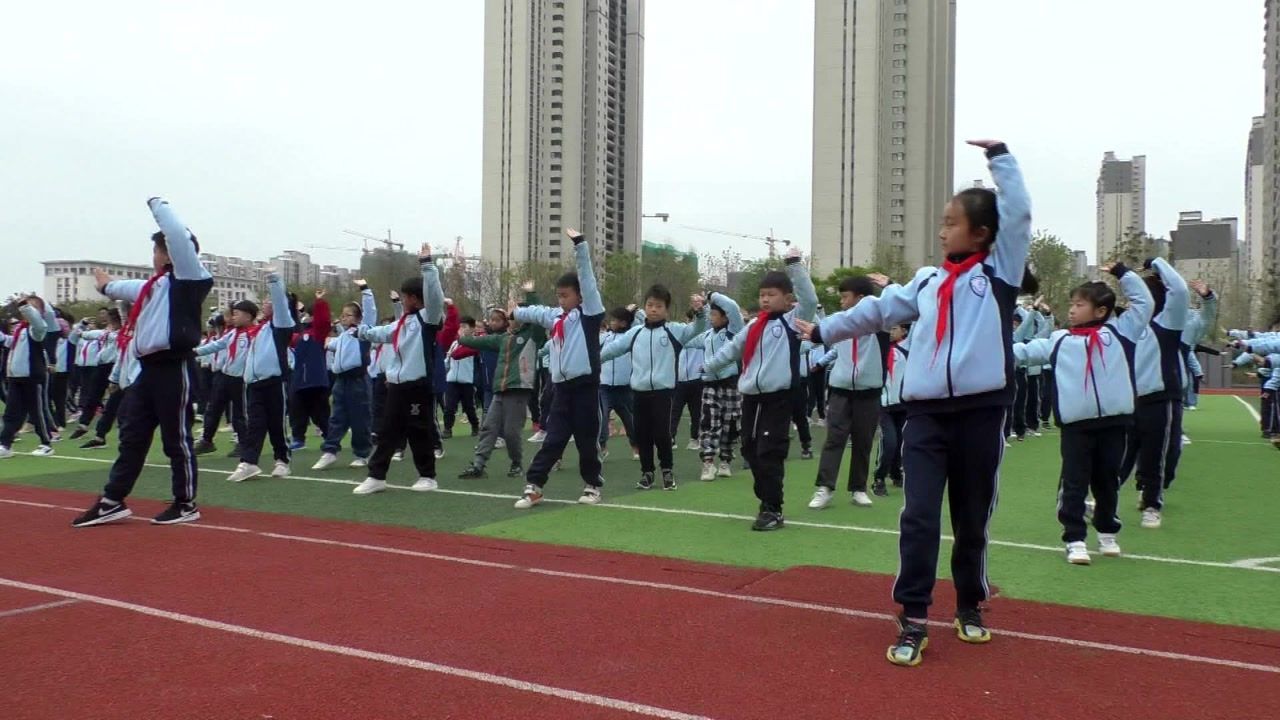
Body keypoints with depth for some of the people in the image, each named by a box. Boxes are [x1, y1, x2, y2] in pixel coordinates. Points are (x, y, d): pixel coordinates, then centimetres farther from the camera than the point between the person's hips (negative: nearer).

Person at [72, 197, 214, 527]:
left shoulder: (188, 276, -5)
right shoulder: (156, 284, 21)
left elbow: (178, 235, -16)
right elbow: (130, 289, 43)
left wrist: (157, 204, 0)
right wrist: (107, 286, 62)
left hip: (173, 369, -9)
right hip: (147, 368, 9)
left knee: (177, 440, -1)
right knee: (132, 437, 11)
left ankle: (186, 505, 9)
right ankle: (112, 502, 16)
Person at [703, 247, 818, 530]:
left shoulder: (793, 320, -1)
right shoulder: (755, 325, 16)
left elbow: (809, 299, -17)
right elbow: (733, 348, 24)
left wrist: (795, 264, -19)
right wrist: (709, 366, 23)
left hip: (779, 396, -7)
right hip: (751, 396, 7)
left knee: (769, 453, -9)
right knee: (750, 451, 11)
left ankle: (772, 510, -2)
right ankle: (767, 500, 24)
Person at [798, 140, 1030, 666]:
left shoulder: (1000, 271, 5)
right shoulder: (927, 282, 15)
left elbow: (1018, 214, -4)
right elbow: (878, 311, 21)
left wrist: (998, 156, -3)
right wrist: (823, 331, 24)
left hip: (981, 412, -2)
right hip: (926, 413, 2)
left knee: (972, 520, 10)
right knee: (919, 517, -5)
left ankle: (970, 607, 29)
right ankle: (913, 621, 1)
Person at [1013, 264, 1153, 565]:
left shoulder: (1119, 332, 6)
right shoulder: (1060, 340, 7)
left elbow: (1144, 303, 9)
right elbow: (1026, 351, 8)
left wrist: (1122, 273, 10)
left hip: (1113, 420, 0)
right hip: (1075, 423, 0)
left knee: (1107, 481, 14)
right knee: (1074, 483, -1)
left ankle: (1107, 533, 31)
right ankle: (1075, 540, 6)